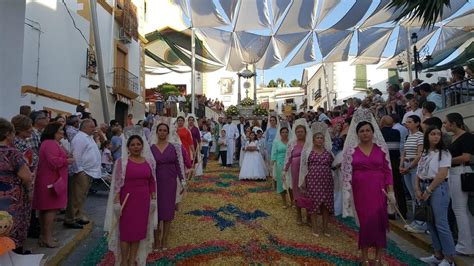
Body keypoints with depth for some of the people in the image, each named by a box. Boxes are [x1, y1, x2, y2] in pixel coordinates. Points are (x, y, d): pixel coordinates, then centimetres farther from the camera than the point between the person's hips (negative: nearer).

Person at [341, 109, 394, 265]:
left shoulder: (381, 148, 3)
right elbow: (347, 173, -2)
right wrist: (348, 194, -5)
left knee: (379, 221, 3)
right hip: (360, 191, -1)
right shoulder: (351, 150, -2)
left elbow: (388, 170, 4)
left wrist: (390, 191, -1)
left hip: (378, 190, 1)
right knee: (365, 222, 5)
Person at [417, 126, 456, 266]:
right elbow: (419, 173, 11)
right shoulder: (424, 153, 12)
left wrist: (429, 190, -14)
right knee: (430, 223, 10)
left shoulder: (444, 152, -7)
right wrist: (418, 189, -2)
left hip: (438, 188, -7)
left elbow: (442, 174, -15)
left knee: (441, 224, -6)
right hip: (424, 188, 7)